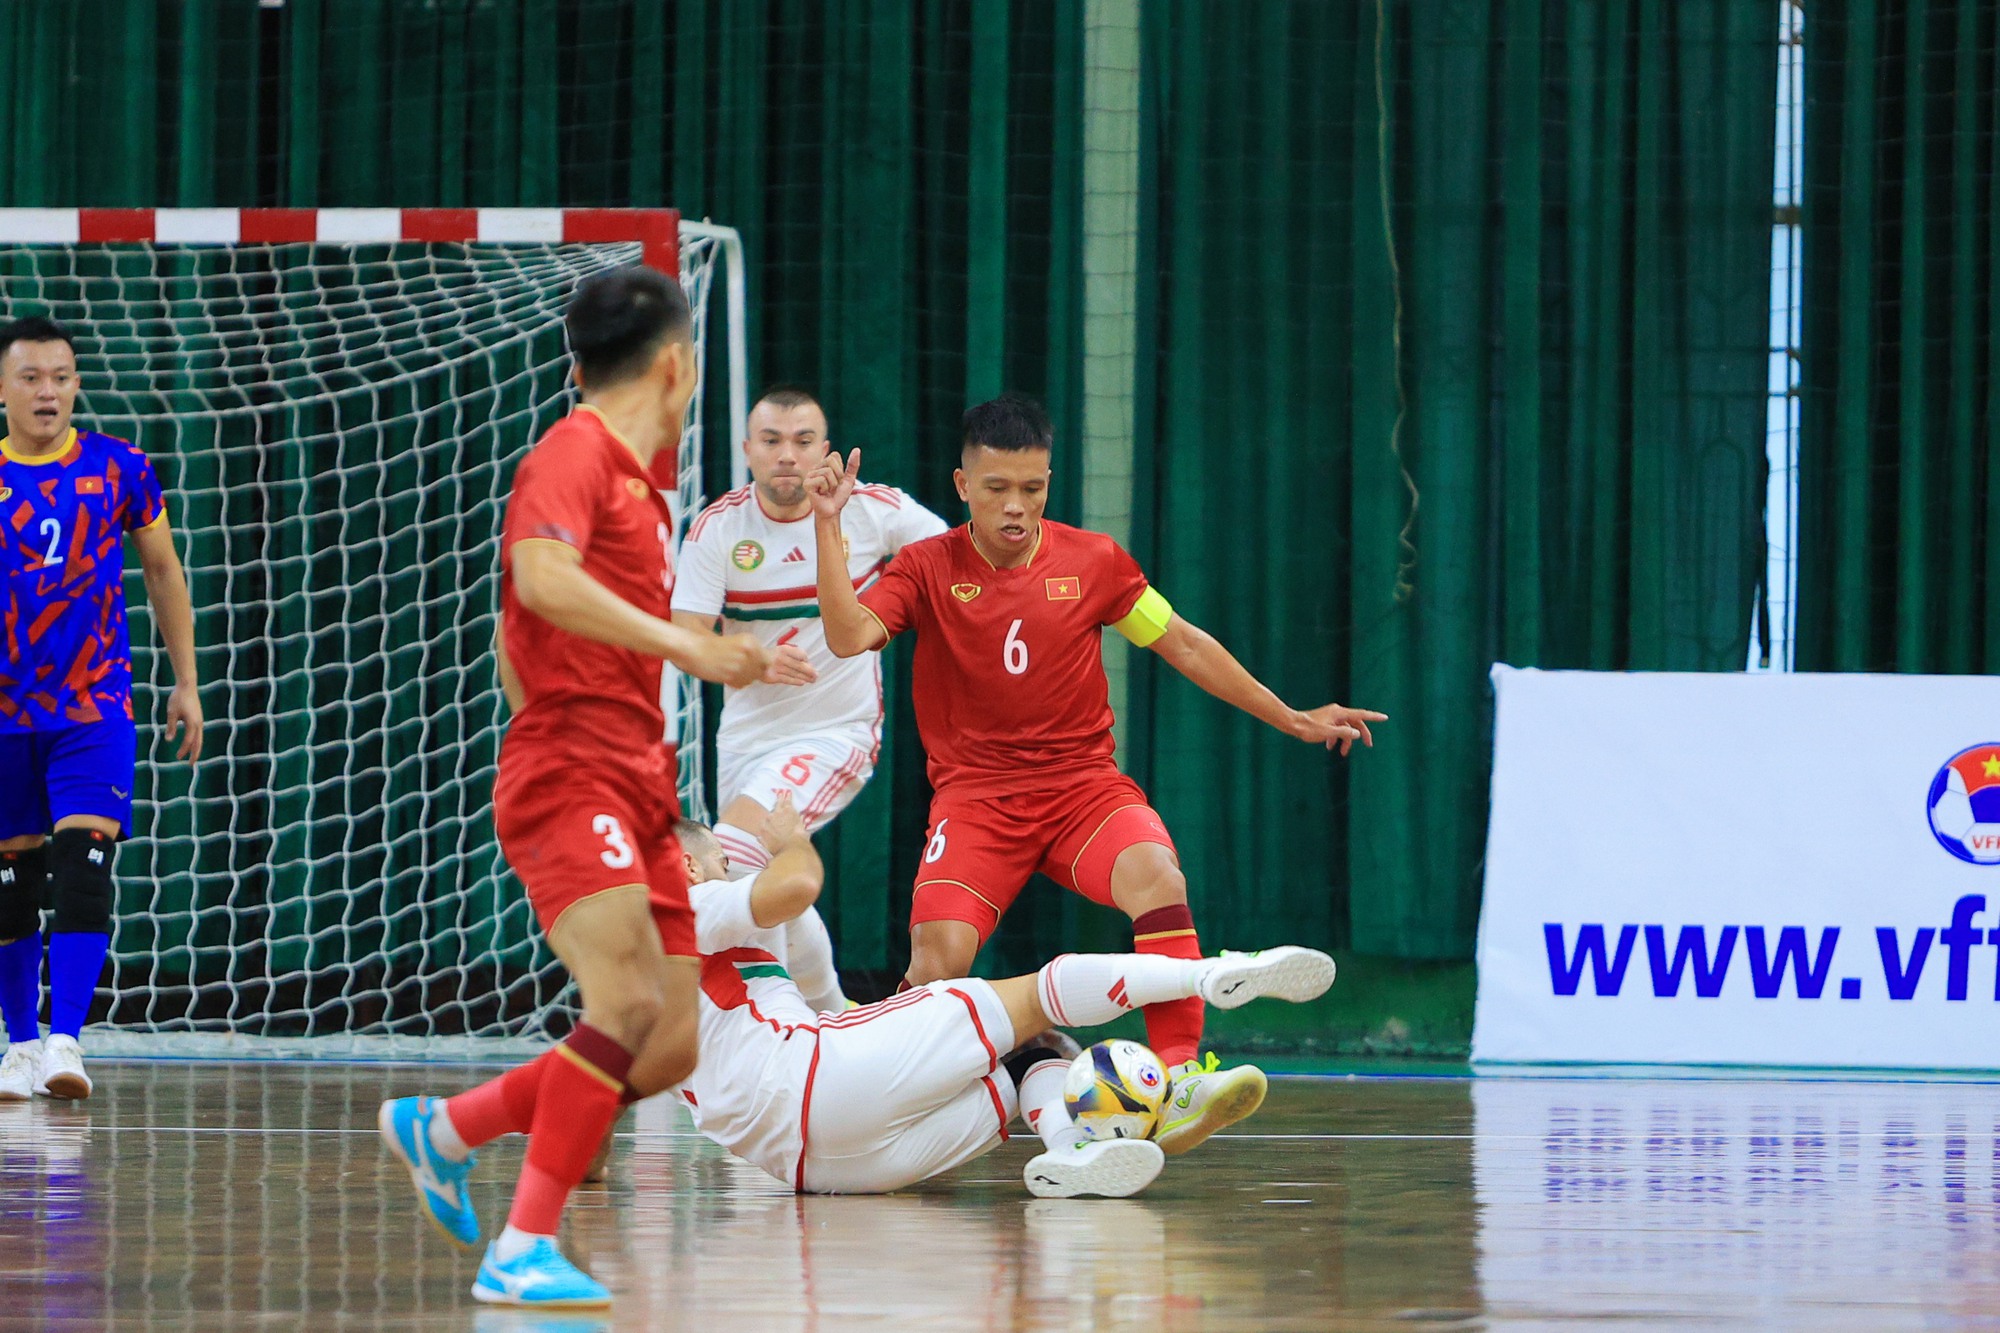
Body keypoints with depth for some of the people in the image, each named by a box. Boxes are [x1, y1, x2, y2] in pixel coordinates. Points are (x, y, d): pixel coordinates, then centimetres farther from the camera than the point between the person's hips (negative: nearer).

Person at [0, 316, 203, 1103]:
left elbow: (163, 572, 12)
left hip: (95, 709, -1)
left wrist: (186, 683, 11)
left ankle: (66, 1044, -20)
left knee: (83, 873, -15)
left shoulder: (119, 470, 0)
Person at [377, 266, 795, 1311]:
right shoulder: (575, 455, -8)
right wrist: (683, 645, -29)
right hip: (569, 781, -9)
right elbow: (542, 579, -28)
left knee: (674, 1046, 3)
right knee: (629, 1002, -24)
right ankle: (525, 1249, -23)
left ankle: (444, 1128, 19)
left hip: (636, 791, 9)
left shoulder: (637, 479, 20)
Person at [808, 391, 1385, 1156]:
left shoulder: (1092, 561, 6)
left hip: (1083, 786, 1)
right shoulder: (928, 568, 1)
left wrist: (1293, 721, 18)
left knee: (1156, 876, -32)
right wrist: (827, 530, -22)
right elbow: (849, 636, -14)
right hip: (976, 797, -1)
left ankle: (1177, 1085, -36)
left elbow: (1185, 646, 15)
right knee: (939, 956, -24)